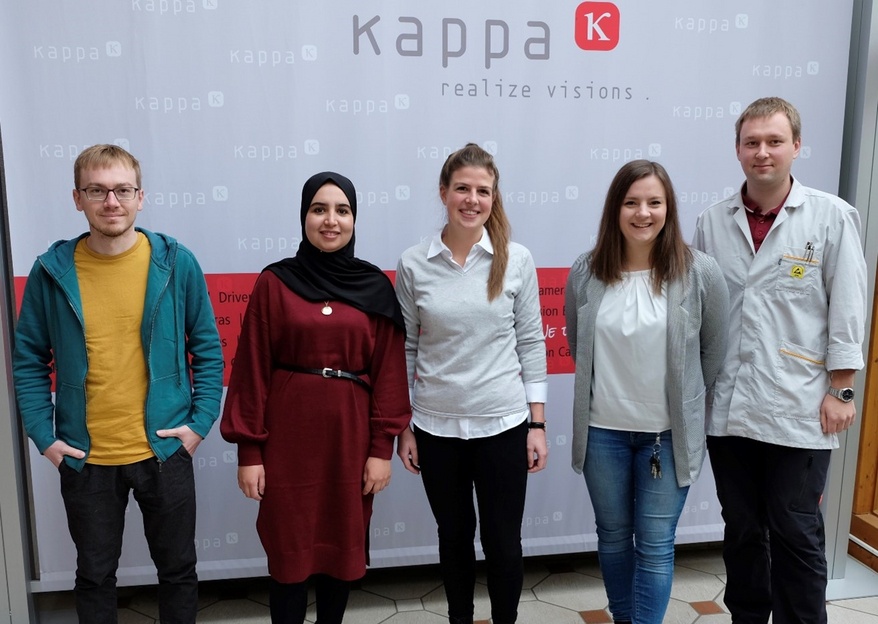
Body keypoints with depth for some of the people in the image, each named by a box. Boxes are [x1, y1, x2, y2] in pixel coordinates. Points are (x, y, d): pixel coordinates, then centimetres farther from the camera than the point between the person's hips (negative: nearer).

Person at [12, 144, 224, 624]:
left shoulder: (176, 263, -6)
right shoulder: (52, 271, -5)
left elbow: (208, 350, 0)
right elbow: (28, 359, 3)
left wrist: (201, 422, -7)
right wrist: (44, 436, -4)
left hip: (165, 452, 0)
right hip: (84, 459, 1)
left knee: (177, 567, 15)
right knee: (95, 574, 18)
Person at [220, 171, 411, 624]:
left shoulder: (376, 287, 2)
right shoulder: (275, 282, -2)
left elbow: (388, 372, 2)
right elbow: (251, 369, -2)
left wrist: (381, 447, -2)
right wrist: (249, 450, -5)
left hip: (350, 434, 2)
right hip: (288, 434, -1)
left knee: (343, 545, 13)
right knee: (289, 549, 7)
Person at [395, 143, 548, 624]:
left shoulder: (516, 260, -4)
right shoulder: (413, 264, -4)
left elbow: (531, 342, 0)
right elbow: (405, 349, 2)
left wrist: (537, 423, -2)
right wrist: (402, 427, 3)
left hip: (503, 423, -1)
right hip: (436, 425, 1)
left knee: (502, 540, 9)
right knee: (454, 536, 17)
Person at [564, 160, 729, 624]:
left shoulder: (700, 273, -11)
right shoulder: (585, 273, -6)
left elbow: (714, 349, 0)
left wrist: (685, 400, 6)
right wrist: (611, 390, 11)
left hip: (669, 432, -2)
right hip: (602, 430, 2)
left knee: (655, 545, 7)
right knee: (613, 536, 18)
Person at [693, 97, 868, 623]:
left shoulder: (832, 217, -3)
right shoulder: (713, 223, 5)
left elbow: (847, 310, -3)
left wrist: (840, 389, -6)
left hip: (799, 410, -3)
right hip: (727, 407, 3)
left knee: (796, 535, 7)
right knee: (742, 530, 16)